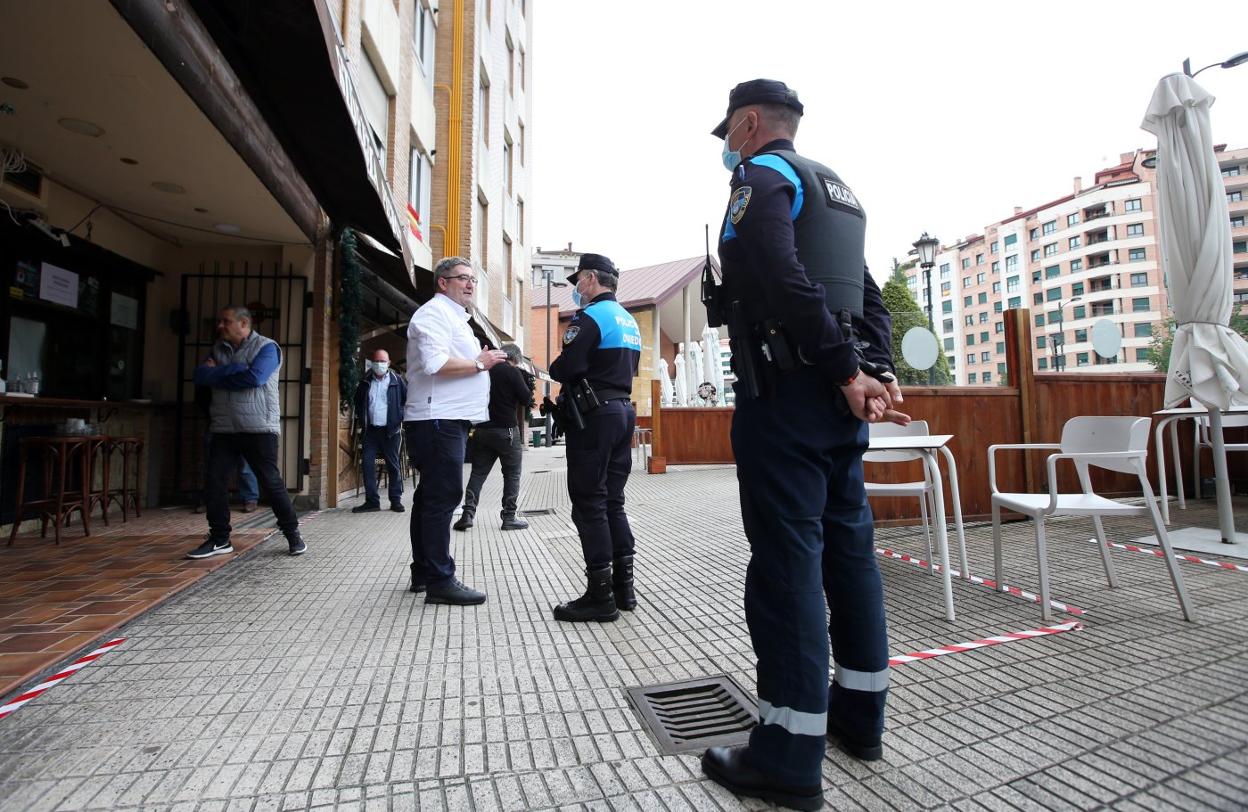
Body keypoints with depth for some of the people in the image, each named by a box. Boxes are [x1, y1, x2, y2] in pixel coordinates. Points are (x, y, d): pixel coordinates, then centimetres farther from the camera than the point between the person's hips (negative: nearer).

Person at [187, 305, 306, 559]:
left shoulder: (266, 347, -4)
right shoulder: (218, 349, 15)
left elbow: (255, 377, -19)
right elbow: (200, 376, 1)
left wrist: (219, 374, -4)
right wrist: (235, 369, -11)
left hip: (259, 428, -6)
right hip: (223, 429, 6)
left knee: (272, 482, -3)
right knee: (215, 482, 2)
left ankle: (293, 534, 10)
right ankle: (219, 539, 15)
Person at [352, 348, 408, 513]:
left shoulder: (397, 381, -2)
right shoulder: (365, 382, 9)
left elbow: (409, 400, -1)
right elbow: (358, 402, 22)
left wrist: (400, 418, -7)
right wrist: (362, 418, 10)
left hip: (390, 430, -3)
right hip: (370, 430, 4)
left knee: (393, 465, 2)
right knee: (367, 464, -1)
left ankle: (396, 500, 9)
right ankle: (371, 501, 6)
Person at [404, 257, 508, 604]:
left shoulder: (454, 316, 25)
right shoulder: (434, 313, -8)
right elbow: (435, 363, -23)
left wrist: (482, 360, 14)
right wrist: (480, 363, -13)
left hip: (448, 419, 11)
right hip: (438, 420, -11)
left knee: (431, 497, 14)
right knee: (442, 498, -9)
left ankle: (423, 572, 24)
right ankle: (440, 581, -3)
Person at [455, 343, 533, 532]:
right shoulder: (512, 372, -9)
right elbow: (526, 400, -7)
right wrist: (529, 386, 9)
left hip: (483, 429, 5)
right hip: (506, 431, -5)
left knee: (478, 473, 10)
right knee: (512, 475, 5)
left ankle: (468, 514, 3)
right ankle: (509, 517, 6)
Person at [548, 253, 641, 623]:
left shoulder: (590, 317, -11)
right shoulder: (629, 321, 18)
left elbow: (564, 368, -18)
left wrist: (553, 367, 3)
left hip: (594, 415, -9)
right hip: (623, 410, 9)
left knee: (589, 505, -3)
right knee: (612, 501, 13)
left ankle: (600, 596, 1)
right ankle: (623, 587, 17)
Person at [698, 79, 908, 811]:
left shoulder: (763, 177, -2)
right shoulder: (838, 190, 25)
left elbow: (788, 283, -18)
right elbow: (869, 297, 17)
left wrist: (848, 373, -14)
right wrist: (877, 372, 6)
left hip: (785, 390, -9)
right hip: (839, 396, 9)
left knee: (786, 558, -7)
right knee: (848, 545, 12)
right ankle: (860, 715, 26)